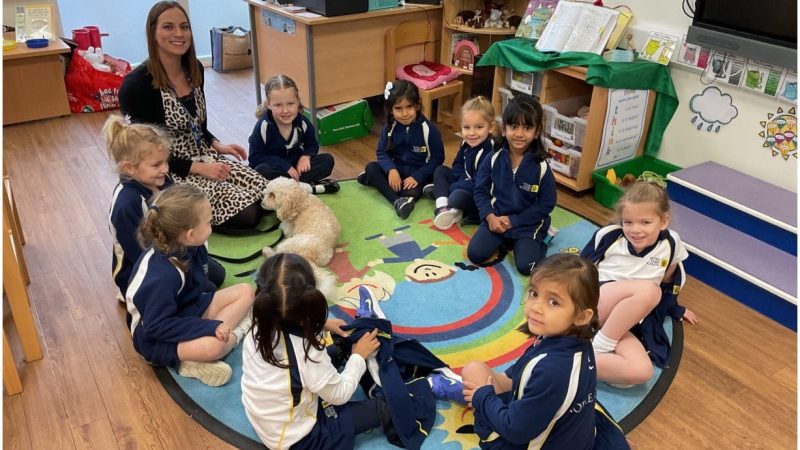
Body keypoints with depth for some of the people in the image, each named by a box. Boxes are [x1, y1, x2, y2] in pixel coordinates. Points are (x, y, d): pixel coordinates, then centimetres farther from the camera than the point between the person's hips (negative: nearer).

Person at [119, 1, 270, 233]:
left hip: (205, 156, 8)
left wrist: (217, 146, -2)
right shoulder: (136, 85, -20)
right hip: (169, 173, -7)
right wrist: (198, 168, -20)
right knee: (246, 215, -21)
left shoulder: (194, 69, 2)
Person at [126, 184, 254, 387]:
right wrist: (210, 327, -29)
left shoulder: (187, 248, -9)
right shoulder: (163, 276, -33)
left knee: (245, 292, 0)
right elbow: (157, 326, -28)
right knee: (213, 345, -38)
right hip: (156, 338, -9)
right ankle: (236, 333, -7)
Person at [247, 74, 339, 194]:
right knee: (262, 171, -37)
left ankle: (293, 184, -24)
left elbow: (312, 145, 7)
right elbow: (255, 158, -17)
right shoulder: (263, 126, -20)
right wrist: (285, 165, -25)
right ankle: (305, 187, -31)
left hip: (295, 167, 4)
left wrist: (305, 156, -17)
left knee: (327, 160, -13)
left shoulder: (303, 123, -10)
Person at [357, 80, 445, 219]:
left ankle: (377, 181, -13)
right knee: (371, 167, -20)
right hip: (397, 169, 5)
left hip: (420, 173, -4)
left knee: (412, 192, -34)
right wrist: (391, 170, -22)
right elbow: (382, 152, 0)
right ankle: (398, 201, -33)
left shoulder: (429, 129, -17)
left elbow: (437, 159, -12)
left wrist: (416, 177, -23)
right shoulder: (390, 127, -5)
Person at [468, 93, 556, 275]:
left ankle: (540, 240, 14)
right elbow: (481, 191, 1)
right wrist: (490, 216, -15)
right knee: (474, 254, -14)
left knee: (525, 266, -18)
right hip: (496, 218, 2)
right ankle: (504, 240, 15)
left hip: (527, 224, -2)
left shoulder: (541, 166, -14)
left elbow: (546, 205, -9)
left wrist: (513, 221, -13)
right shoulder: (494, 159, -6)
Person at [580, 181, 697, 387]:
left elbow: (665, 279, 23)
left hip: (619, 325, 3)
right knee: (648, 289, -32)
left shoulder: (671, 244, 2)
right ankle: (597, 349, -24)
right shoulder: (607, 236, -4)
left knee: (642, 371, -28)